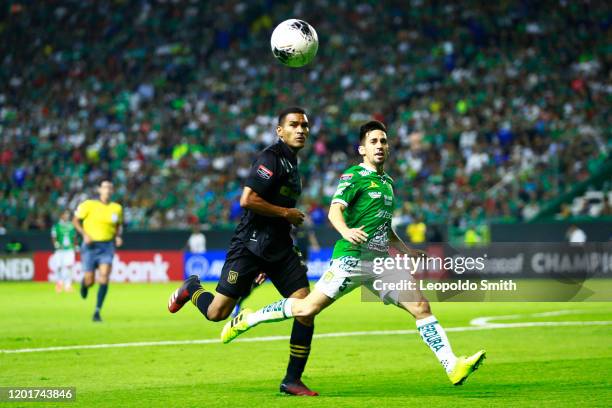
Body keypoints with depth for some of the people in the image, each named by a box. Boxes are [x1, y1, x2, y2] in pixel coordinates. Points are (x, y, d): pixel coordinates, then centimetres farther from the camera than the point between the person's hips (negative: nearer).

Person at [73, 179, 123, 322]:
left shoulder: (117, 208, 4)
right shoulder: (89, 205, -5)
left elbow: (119, 225, 20)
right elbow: (75, 220, 0)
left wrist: (118, 236, 1)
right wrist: (85, 234, -13)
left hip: (107, 247, 2)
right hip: (91, 246, -2)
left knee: (104, 278, -16)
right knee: (90, 281, -1)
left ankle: (97, 311, -10)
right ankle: (85, 283, 40)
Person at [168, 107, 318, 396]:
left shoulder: (291, 162, 17)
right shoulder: (270, 158, -12)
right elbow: (248, 200, -21)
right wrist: (287, 214, -13)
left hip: (279, 248, 8)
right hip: (251, 245, -8)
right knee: (217, 313, -7)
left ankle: (292, 380, 1)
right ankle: (192, 289, 29)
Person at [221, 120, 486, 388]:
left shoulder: (387, 182, 22)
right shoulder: (354, 176, -2)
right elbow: (335, 210, -17)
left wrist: (407, 252, 30)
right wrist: (345, 231, -37)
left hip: (381, 261, 7)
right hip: (352, 257, -7)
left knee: (421, 307, -6)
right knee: (307, 309, -12)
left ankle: (453, 367, -7)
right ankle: (247, 319, 7)